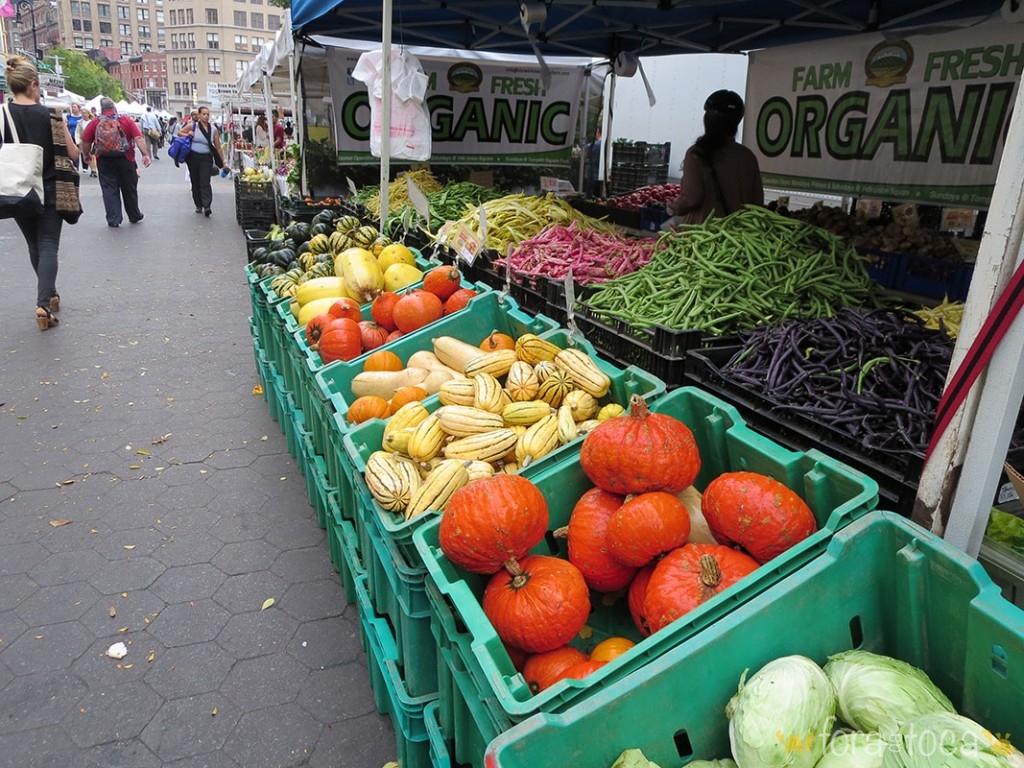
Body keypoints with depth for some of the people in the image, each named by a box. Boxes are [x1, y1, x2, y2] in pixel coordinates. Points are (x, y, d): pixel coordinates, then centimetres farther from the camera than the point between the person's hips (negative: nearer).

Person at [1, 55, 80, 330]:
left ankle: (49, 294, 32)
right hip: (50, 191, -2)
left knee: (34, 246, 19)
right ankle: (43, 303, -17)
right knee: (48, 246, -1)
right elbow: (73, 154, -7)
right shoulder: (50, 115, -8)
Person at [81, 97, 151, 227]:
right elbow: (139, 138, -11)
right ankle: (135, 216, 23)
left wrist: (87, 155, 17)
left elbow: (85, 142, 1)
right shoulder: (127, 120, 1)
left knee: (109, 190, 5)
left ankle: (113, 219, 2)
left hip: (104, 161, 0)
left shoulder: (95, 123, 3)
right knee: (129, 189, 12)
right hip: (125, 160, 0)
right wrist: (145, 154, -14)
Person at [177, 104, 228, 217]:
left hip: (206, 158, -1)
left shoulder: (213, 130, 2)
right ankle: (198, 205, 18)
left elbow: (218, 148, 6)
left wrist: (223, 163, 5)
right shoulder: (192, 126, 1)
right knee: (195, 182, 7)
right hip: (193, 157, 2)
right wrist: (187, 135, -8)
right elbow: (179, 133, 13)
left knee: (205, 182, -15)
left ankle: (207, 206, -24)